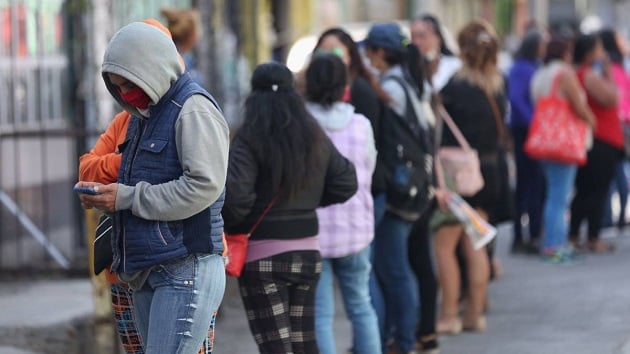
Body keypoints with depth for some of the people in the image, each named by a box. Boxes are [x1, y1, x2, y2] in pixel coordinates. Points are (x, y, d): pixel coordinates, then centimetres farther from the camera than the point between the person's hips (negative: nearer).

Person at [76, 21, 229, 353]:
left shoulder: (194, 110, -10)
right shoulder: (142, 115, 19)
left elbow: (203, 186, -21)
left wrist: (126, 198, -17)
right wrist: (102, 195, 5)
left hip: (186, 271, -9)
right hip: (146, 273, 9)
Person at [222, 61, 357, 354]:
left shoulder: (249, 140, -13)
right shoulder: (315, 136, 4)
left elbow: (236, 195, -23)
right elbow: (346, 184, 10)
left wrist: (227, 226, -5)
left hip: (263, 256, -5)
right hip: (307, 251, 5)